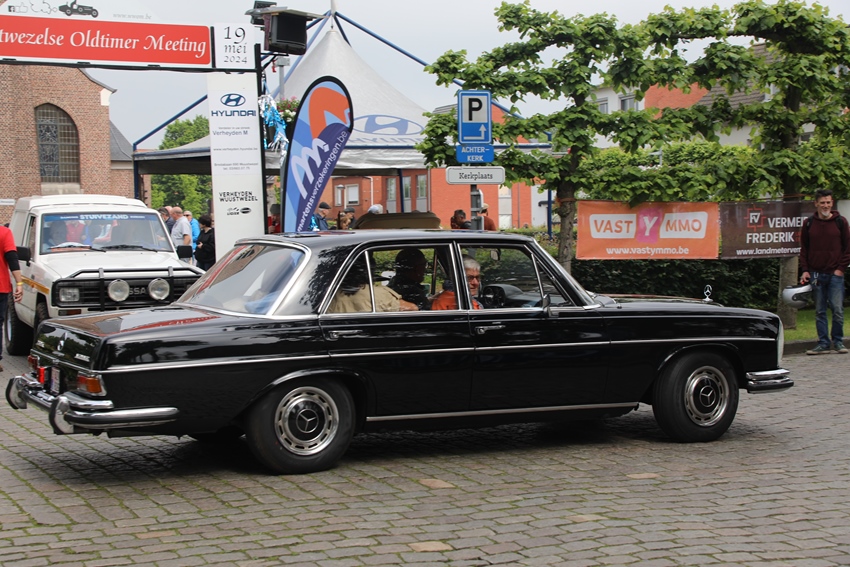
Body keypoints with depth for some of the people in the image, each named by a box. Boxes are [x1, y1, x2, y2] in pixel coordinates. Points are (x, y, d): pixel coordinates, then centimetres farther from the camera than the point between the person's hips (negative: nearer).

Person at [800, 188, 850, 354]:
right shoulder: (809, 224, 6)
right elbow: (804, 248, 12)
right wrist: (805, 270, 2)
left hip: (835, 274, -2)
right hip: (816, 274, 2)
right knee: (819, 312, 4)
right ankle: (823, 343, 8)